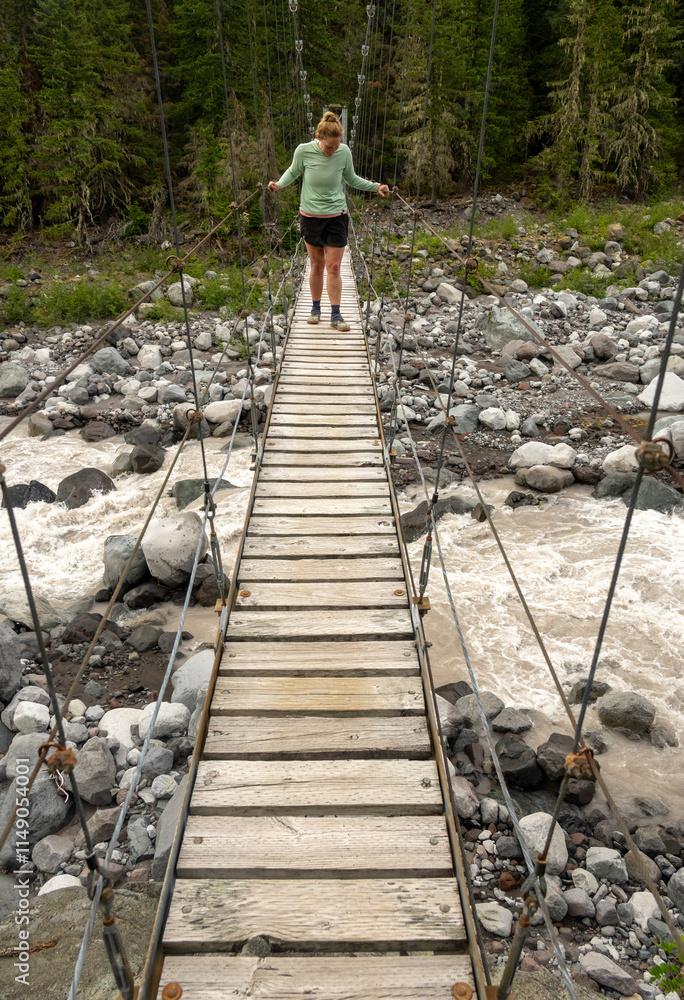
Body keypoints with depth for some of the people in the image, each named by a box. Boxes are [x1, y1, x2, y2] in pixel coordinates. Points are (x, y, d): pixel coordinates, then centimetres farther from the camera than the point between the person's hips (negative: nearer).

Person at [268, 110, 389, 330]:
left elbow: (351, 179, 8)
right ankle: (315, 308, 25)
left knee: (333, 267, -2)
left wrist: (375, 186, 1)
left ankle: (335, 315, 5)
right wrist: (279, 184, -11)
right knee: (317, 265, 8)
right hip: (310, 215, 0)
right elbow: (293, 172, 6)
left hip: (336, 216, 0)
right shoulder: (304, 151, -13)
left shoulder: (344, 152, -9)